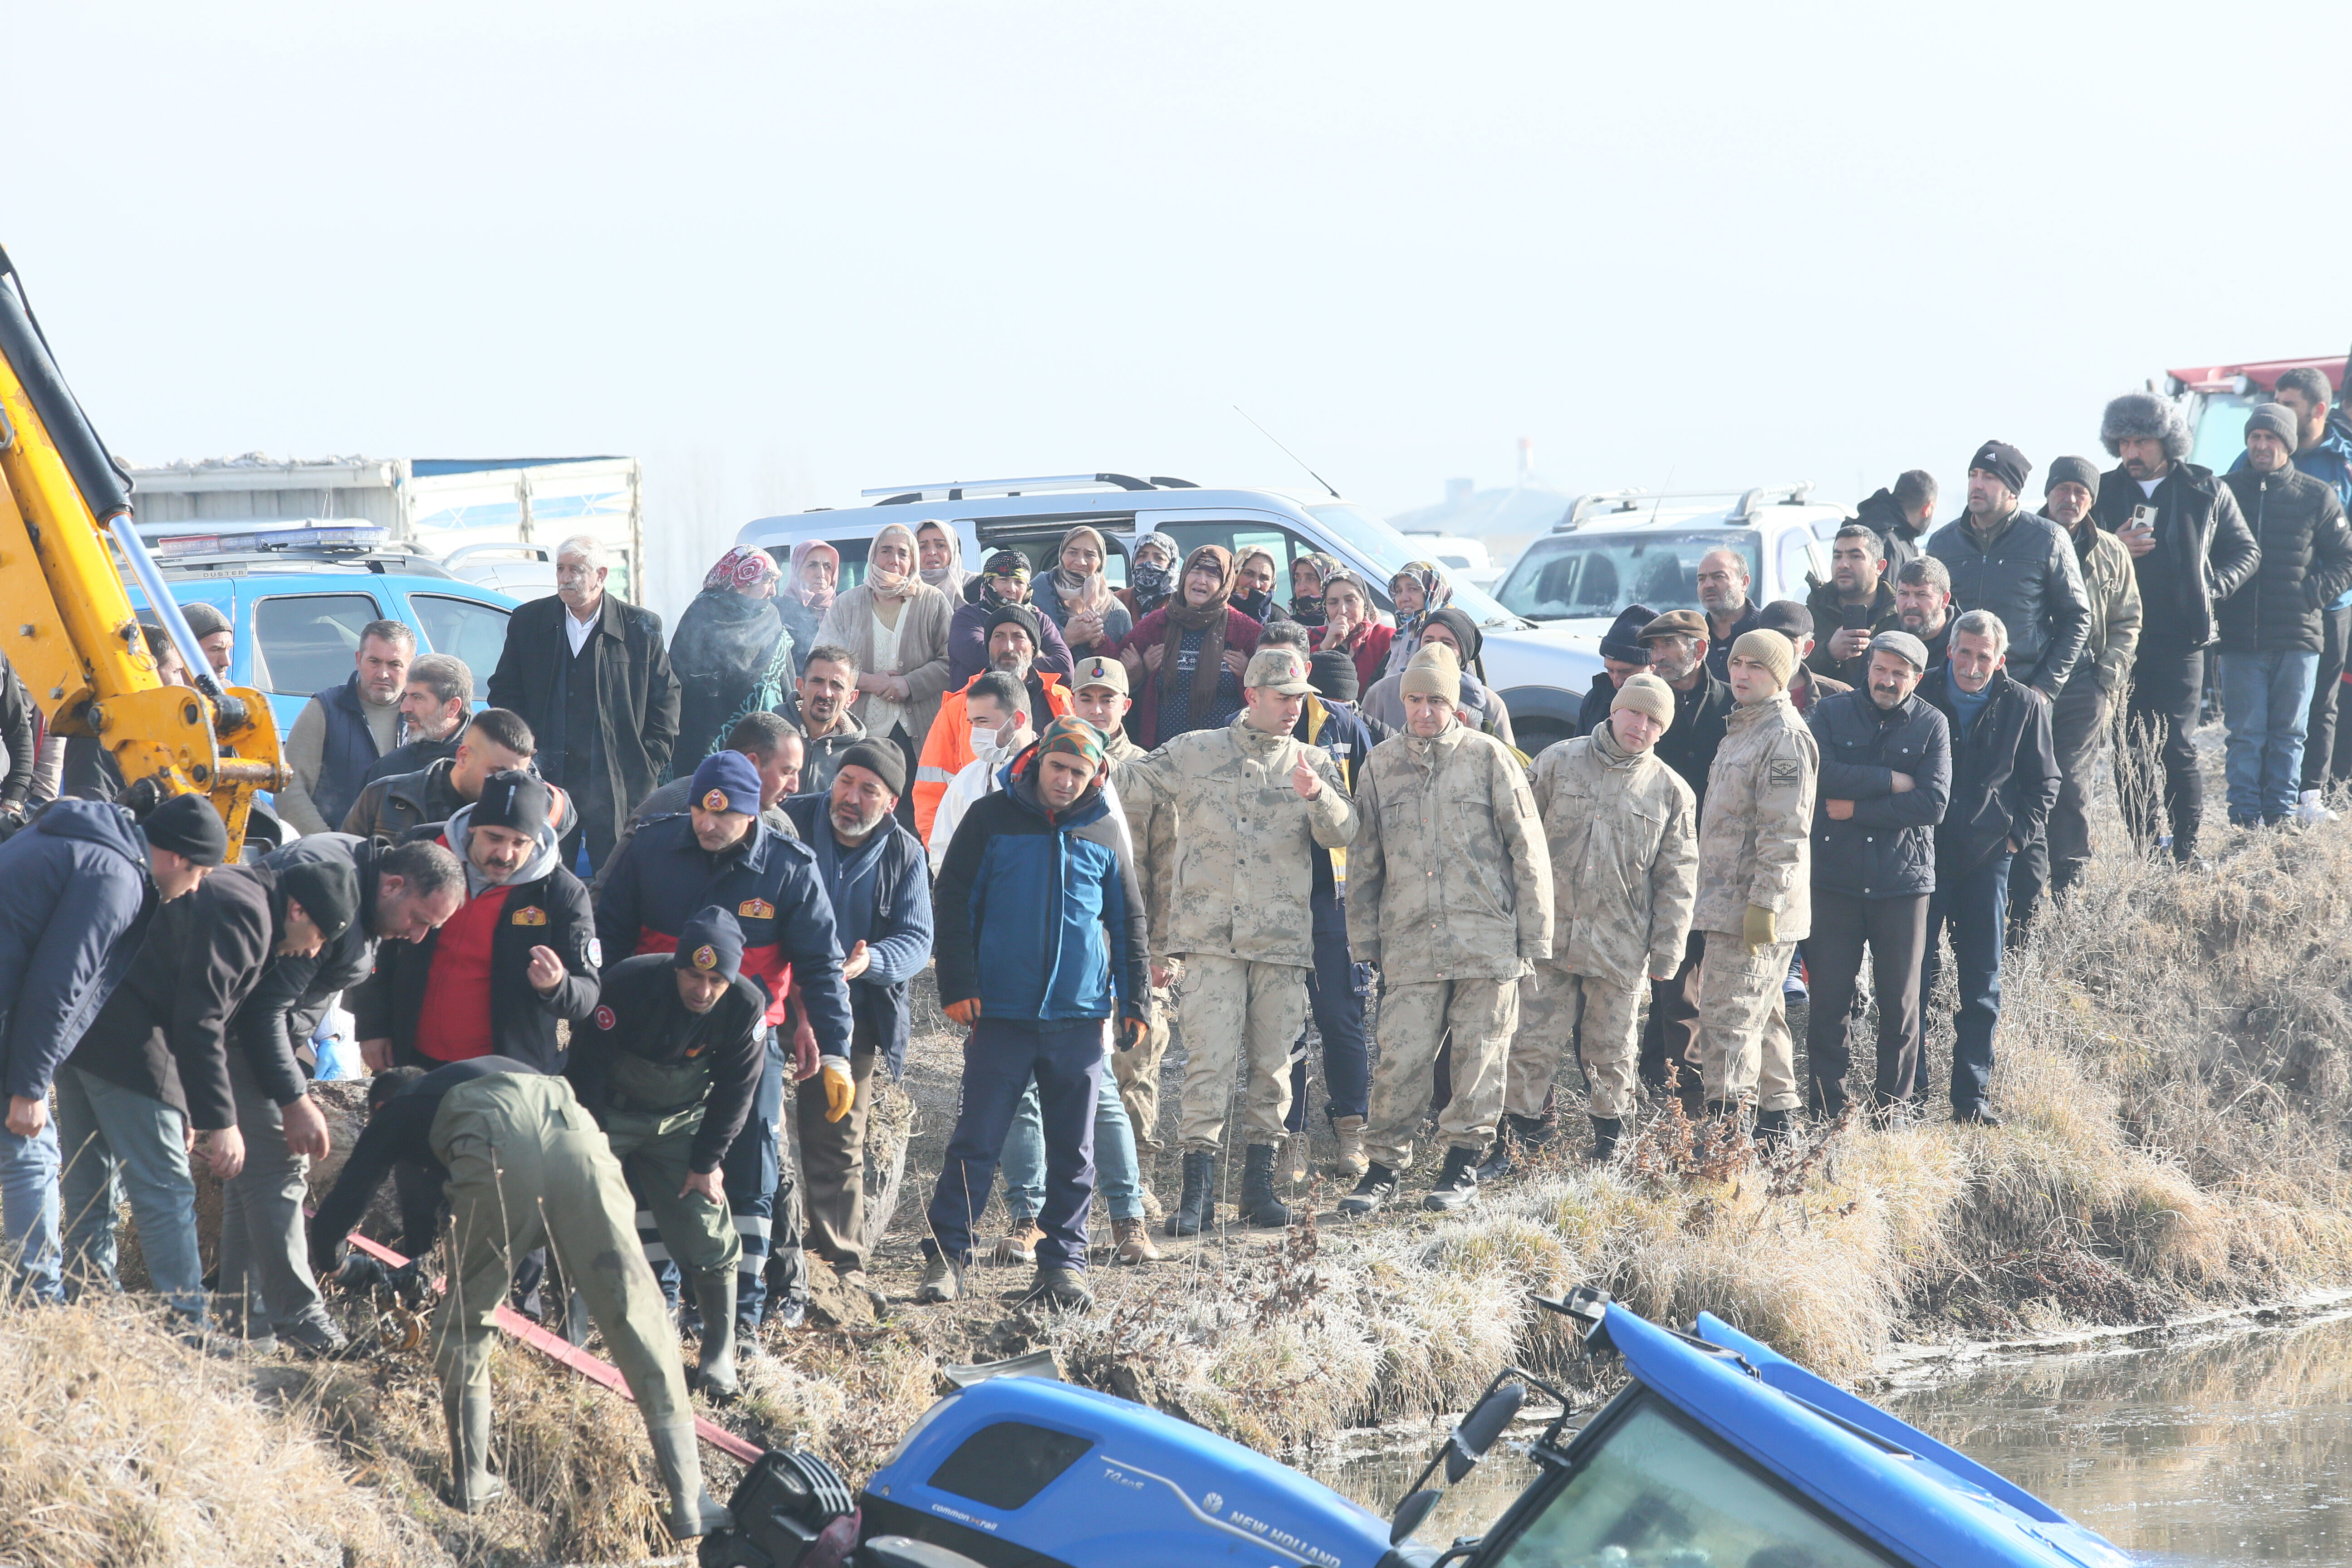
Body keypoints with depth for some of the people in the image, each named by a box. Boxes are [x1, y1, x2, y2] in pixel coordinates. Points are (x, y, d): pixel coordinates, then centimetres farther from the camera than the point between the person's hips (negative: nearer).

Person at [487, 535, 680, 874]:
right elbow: (504, 693, 13)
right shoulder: (528, 622, 9)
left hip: (618, 782, -1)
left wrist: (651, 764, -1)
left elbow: (665, 697, 7)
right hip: (548, 779, 1)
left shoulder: (641, 627, 3)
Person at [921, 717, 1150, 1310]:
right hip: (1001, 1014, -2)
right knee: (976, 1140, -4)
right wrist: (959, 986, -6)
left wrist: (1136, 1004, 12)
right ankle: (945, 1257, 0)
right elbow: (954, 901, 2)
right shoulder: (992, 819, 2)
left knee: (1073, 1149, 5)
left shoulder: (1105, 834, 9)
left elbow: (1129, 923, 16)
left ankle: (1063, 1263, 12)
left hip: (1079, 1017, 2)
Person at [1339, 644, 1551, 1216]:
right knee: (1399, 1058, -3)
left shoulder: (1489, 758, 0)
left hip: (1486, 937, -2)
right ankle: (1384, 1168, 8)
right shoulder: (1380, 766, 8)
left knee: (1480, 1054, 2)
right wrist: (1364, 943, 10)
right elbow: (1363, 864, 14)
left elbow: (1527, 852, 2)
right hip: (1410, 943, 2)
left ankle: (1464, 1163, 15)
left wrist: (1534, 935, -1)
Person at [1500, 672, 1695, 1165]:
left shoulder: (1672, 792, 5)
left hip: (1620, 947, 1)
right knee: (1534, 1042, -3)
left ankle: (1609, 1141, 22)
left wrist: (1666, 953, 2)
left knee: (1612, 1050, 8)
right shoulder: (1558, 763, 3)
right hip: (1548, 935, -1)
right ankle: (1517, 1132, 8)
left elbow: (1677, 880, 7)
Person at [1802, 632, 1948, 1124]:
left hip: (1902, 881, 0)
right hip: (1835, 879, 0)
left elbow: (1933, 804, -8)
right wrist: (1890, 781, -12)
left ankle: (1891, 1110, 12)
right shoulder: (1830, 713, 5)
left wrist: (1856, 810, -10)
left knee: (1900, 1003, 3)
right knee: (1829, 998, -1)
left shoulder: (1932, 726, 4)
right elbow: (1820, 773, -13)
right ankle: (1826, 1113, 6)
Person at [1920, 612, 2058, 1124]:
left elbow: (2044, 781, 9)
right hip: (1924, 854, -1)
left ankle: (1971, 1095, 9)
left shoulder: (2023, 707, 1)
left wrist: (2019, 833, -2)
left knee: (1982, 983, 4)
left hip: (1988, 857, 1)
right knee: (1914, 974, -2)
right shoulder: (1921, 698, 0)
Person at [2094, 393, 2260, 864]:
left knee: (2178, 747, -6)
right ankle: (2145, 853, 8)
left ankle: (2186, 851, 0)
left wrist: (2212, 587, -3)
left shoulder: (2206, 491, 6)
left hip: (2180, 640, -2)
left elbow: (2246, 552, 14)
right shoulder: (2102, 492, 9)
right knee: (2130, 752, 2)